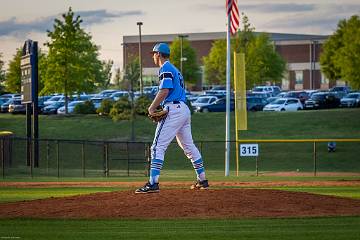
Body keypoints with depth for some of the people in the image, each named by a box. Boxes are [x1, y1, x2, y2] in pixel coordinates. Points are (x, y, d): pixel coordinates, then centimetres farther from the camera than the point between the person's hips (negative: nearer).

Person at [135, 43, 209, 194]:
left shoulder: (166, 69, -6)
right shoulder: (175, 70, 24)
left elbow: (164, 91, -19)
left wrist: (152, 108, -12)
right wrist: (158, 107, 12)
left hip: (173, 110, -10)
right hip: (185, 110, 10)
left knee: (158, 146, -13)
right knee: (188, 146, 17)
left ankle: (153, 183, -21)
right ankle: (202, 180, 19)